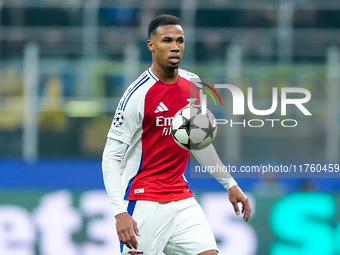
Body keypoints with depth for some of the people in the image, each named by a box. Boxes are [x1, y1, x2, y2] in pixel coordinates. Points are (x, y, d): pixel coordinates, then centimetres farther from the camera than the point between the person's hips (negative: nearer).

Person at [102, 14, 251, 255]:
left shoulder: (193, 85, 5)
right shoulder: (139, 95, -15)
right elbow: (112, 156, -15)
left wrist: (230, 183, 21)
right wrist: (120, 212, -25)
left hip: (182, 199, 6)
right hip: (144, 204, -6)